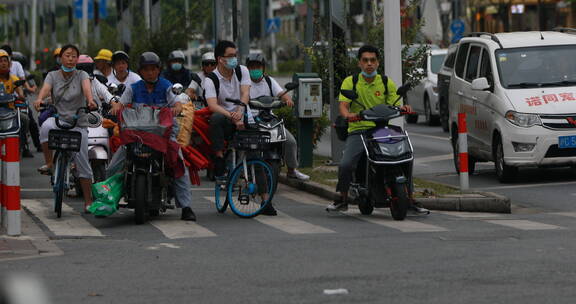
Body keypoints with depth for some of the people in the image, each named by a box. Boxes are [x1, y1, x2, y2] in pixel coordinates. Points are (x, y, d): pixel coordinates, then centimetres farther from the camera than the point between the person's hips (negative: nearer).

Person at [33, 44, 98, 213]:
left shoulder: (81, 75, 1)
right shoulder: (53, 75, 4)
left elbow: (86, 87, -21)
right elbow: (46, 88, -16)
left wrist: (90, 100, -44)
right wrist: (39, 99, -40)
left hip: (78, 123, 0)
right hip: (57, 118, 0)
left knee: (82, 162, -4)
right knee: (46, 127, -38)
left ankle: (88, 201, 5)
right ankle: (49, 163, -21)